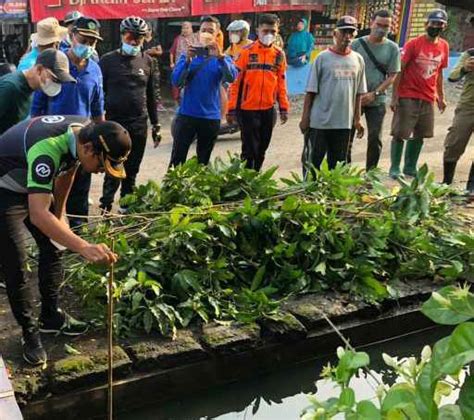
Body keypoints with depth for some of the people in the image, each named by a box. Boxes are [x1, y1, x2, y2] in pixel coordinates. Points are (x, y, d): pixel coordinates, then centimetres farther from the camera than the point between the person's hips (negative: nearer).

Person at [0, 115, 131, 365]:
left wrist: (59, 212, 12)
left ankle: (51, 316, 24)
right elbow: (37, 214, -50)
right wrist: (84, 248, -59)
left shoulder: (86, 131, -14)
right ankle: (30, 332, 9)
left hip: (36, 186, 8)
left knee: (53, 248, 9)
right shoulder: (47, 149, -41)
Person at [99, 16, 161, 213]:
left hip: (139, 125, 3)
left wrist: (155, 124, 13)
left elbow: (151, 95, 13)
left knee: (132, 170, 11)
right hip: (114, 123, -3)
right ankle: (106, 208, 4)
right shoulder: (108, 60, -1)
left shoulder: (147, 61, 8)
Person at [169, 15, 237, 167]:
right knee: (177, 159, -2)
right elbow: (176, 82, -9)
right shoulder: (188, 56, 3)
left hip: (211, 117, 1)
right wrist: (187, 60, -22)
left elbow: (231, 78, -17)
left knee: (203, 162, 12)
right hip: (186, 115, -1)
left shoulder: (223, 58, 3)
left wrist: (220, 57, -32)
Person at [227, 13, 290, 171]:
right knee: (250, 150, -2)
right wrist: (232, 109, -7)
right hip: (248, 109, -4)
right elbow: (235, 82, -5)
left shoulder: (279, 55, 6)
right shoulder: (246, 52, -6)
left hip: (269, 110, 4)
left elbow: (281, 83, 12)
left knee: (261, 149, 13)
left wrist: (284, 108, 9)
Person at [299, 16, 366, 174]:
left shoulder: (358, 59, 8)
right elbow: (311, 91, -5)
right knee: (312, 161, 3)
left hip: (344, 123, 4)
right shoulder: (323, 58, -4)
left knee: (338, 164, 13)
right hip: (319, 121, -4)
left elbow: (359, 93, 12)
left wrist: (357, 119, 10)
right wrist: (305, 117, -8)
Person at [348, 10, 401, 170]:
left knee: (375, 139, 2)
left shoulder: (392, 48, 1)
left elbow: (392, 76, -2)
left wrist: (374, 94, -12)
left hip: (377, 101, 0)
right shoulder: (357, 44, 0)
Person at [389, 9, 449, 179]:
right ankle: (394, 168, 6)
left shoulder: (444, 46, 7)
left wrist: (441, 97, 15)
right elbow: (399, 71, -8)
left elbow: (439, 72, 17)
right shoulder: (413, 44, -8)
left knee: (419, 135, 10)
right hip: (408, 97, -5)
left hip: (428, 99, 5)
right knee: (400, 134, -2)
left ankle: (410, 168, 21)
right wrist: (394, 96, -14)